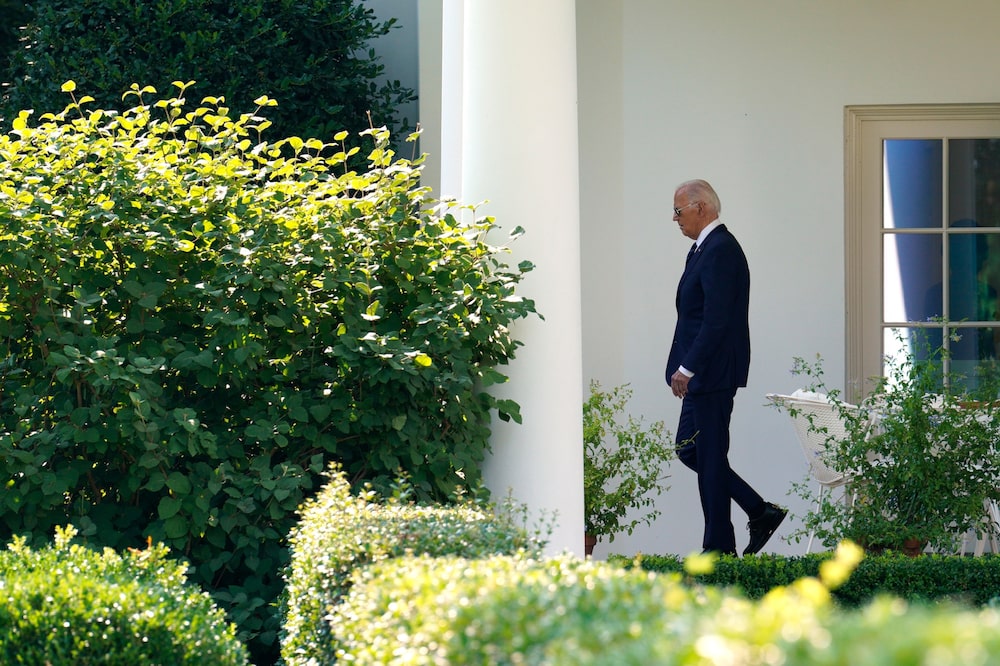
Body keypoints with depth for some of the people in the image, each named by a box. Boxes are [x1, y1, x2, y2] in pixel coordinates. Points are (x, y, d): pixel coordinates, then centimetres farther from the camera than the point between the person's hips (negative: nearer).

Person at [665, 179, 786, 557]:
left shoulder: (720, 251, -17)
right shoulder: (705, 248, 16)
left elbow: (716, 321, -23)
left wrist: (686, 369, -21)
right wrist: (685, 368, 16)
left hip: (713, 372, -11)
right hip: (702, 373, 11)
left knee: (709, 455, -4)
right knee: (690, 450, 13)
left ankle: (719, 547, 3)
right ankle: (760, 512, 17)